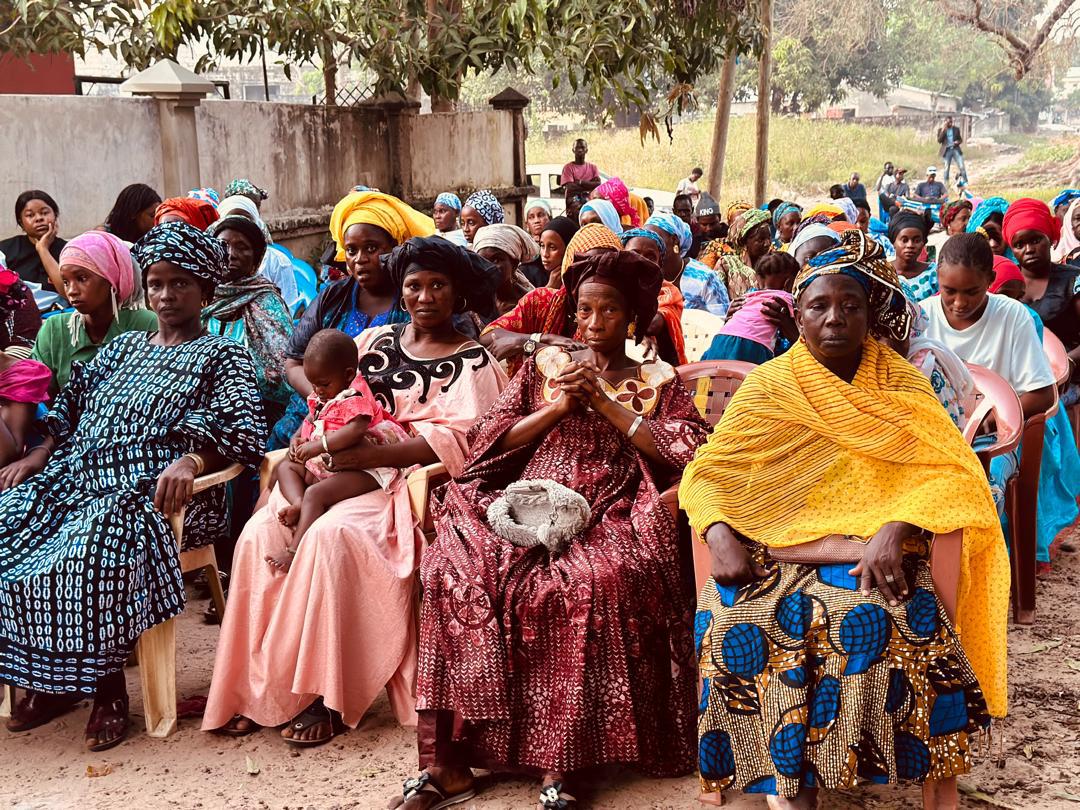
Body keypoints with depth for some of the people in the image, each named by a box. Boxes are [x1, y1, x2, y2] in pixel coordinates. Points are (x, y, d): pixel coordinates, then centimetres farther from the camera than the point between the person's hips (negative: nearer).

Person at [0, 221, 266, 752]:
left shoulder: (222, 356, 10)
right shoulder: (124, 348, 29)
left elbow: (240, 427, -6)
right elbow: (71, 404, 25)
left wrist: (192, 460, -26)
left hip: (153, 490, -6)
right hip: (80, 477, 6)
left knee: (95, 549, -37)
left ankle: (108, 687, -19)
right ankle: (49, 681, -7)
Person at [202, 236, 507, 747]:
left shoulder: (471, 362, 2)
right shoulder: (375, 341, 18)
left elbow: (455, 442, -11)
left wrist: (370, 455, -19)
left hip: (404, 481, -5)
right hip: (341, 471, 5)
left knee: (330, 536, -32)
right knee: (261, 533, -20)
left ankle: (327, 697, -22)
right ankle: (258, 689, -14)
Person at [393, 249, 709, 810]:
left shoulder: (657, 381, 16)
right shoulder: (544, 366, 21)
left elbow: (688, 450, -1)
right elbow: (490, 439, 12)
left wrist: (606, 404, -2)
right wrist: (556, 408, -1)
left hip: (608, 517, -2)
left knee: (587, 584, -37)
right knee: (455, 570, -28)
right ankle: (448, 760, -24)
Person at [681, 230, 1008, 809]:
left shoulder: (899, 386, 10)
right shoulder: (768, 386, 9)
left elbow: (947, 471, -2)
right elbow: (706, 474, 6)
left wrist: (895, 529, -19)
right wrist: (720, 537, -14)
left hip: (874, 561, 0)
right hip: (775, 561, 1)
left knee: (880, 627, -31)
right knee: (735, 626, -28)